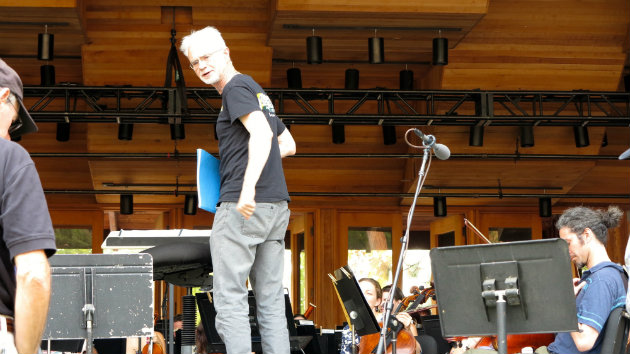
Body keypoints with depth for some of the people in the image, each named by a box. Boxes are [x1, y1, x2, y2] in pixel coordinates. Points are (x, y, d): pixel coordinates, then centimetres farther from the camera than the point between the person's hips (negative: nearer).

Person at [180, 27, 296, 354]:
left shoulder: (236, 88, -5)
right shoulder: (257, 91, 23)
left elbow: (262, 133, -22)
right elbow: (288, 145, 29)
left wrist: (248, 185, -32)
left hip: (243, 206, -9)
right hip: (276, 205, 9)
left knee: (229, 297, -7)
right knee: (270, 299, 9)